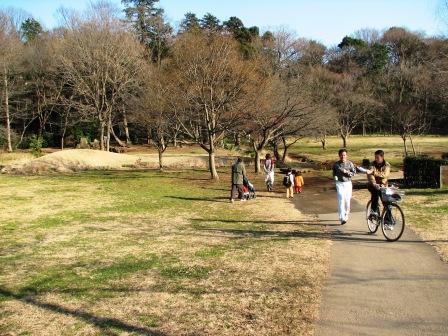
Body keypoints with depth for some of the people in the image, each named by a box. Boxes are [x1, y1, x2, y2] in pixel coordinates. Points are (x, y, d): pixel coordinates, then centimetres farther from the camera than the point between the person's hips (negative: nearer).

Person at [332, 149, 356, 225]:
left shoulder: (350, 163, 3)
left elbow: (354, 172, 1)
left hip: (348, 183, 1)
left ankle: (346, 214, 30)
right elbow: (334, 173, 17)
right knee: (341, 200, -12)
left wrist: (346, 172, -14)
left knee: (347, 200, 6)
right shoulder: (336, 164, 5)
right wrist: (335, 177, -2)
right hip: (339, 183, -1)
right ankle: (342, 218, -14)